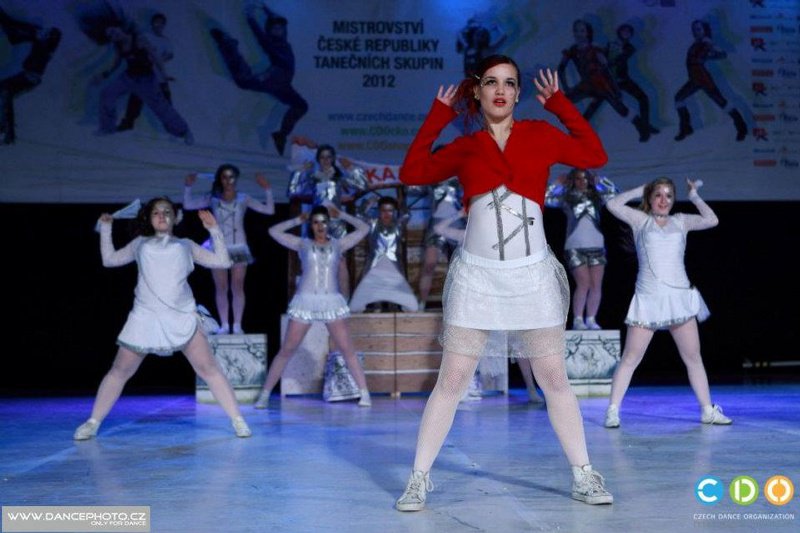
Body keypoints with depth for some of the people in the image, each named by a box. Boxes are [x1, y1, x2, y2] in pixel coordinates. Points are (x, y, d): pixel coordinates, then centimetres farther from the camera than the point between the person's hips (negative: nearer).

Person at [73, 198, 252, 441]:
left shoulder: (186, 245, 17)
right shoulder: (140, 243, 20)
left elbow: (222, 261, 12)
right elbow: (109, 259, 23)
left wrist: (214, 230, 8)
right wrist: (105, 228, 21)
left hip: (182, 319, -1)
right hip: (145, 319, 1)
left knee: (209, 370, -6)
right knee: (120, 371, 4)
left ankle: (238, 421, -1)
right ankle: (93, 423, 16)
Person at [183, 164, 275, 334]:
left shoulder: (243, 199, 3)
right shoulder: (213, 199, 6)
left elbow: (269, 210, -1)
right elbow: (188, 205, 6)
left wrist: (267, 189, -9)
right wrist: (188, 187, -2)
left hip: (238, 248, -1)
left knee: (237, 288, -1)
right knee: (221, 288, 3)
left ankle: (237, 325, 3)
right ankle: (224, 325, 9)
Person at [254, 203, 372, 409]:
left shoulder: (338, 244, 11)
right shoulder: (302, 244, 9)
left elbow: (364, 228, 12)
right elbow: (274, 231, 8)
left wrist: (341, 214, 14)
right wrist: (298, 220, 14)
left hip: (332, 302, 0)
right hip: (305, 301, 0)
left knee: (347, 349, -4)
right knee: (286, 350, 1)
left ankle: (365, 393, 0)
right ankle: (265, 395, 6)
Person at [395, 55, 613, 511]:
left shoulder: (539, 135, 7)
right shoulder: (465, 147, 8)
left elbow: (595, 155, 7)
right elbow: (413, 173, 3)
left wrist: (560, 104, 9)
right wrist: (438, 117, 8)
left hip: (533, 276, 0)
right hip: (477, 275, 0)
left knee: (555, 380, 6)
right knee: (452, 381, 2)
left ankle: (585, 476, 17)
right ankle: (420, 479, 10)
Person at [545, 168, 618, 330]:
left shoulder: (596, 196, 13)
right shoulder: (566, 198, 6)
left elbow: (614, 191, 14)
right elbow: (546, 199, 1)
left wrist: (598, 180, 14)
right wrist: (558, 184, 5)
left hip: (597, 246, 3)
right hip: (575, 247, -3)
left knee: (596, 285, -1)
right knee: (584, 283, -12)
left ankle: (591, 319, 6)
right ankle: (577, 320, -3)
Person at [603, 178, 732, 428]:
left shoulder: (681, 221, 13)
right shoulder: (640, 220, 8)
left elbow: (711, 220, 1)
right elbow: (613, 205, -5)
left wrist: (694, 196, 11)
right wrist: (640, 190, 6)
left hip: (680, 297, 3)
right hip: (648, 298, -3)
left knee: (693, 357, 8)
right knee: (630, 358, -3)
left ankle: (708, 410, 17)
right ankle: (612, 410, 0)